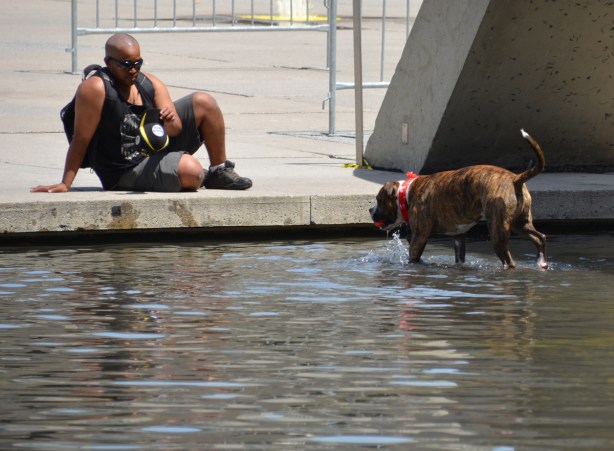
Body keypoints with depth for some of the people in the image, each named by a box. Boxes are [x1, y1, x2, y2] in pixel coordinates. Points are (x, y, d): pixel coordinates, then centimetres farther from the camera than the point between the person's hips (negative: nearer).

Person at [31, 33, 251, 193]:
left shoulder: (151, 84, -1)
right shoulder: (95, 88, -21)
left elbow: (176, 129, -7)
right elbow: (81, 139, -22)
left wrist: (171, 123, -31)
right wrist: (65, 184, -24)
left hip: (157, 151, 8)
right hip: (126, 172, -7)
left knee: (204, 102, 0)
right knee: (191, 171, -31)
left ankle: (220, 171, 14)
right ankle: (203, 178, 8)